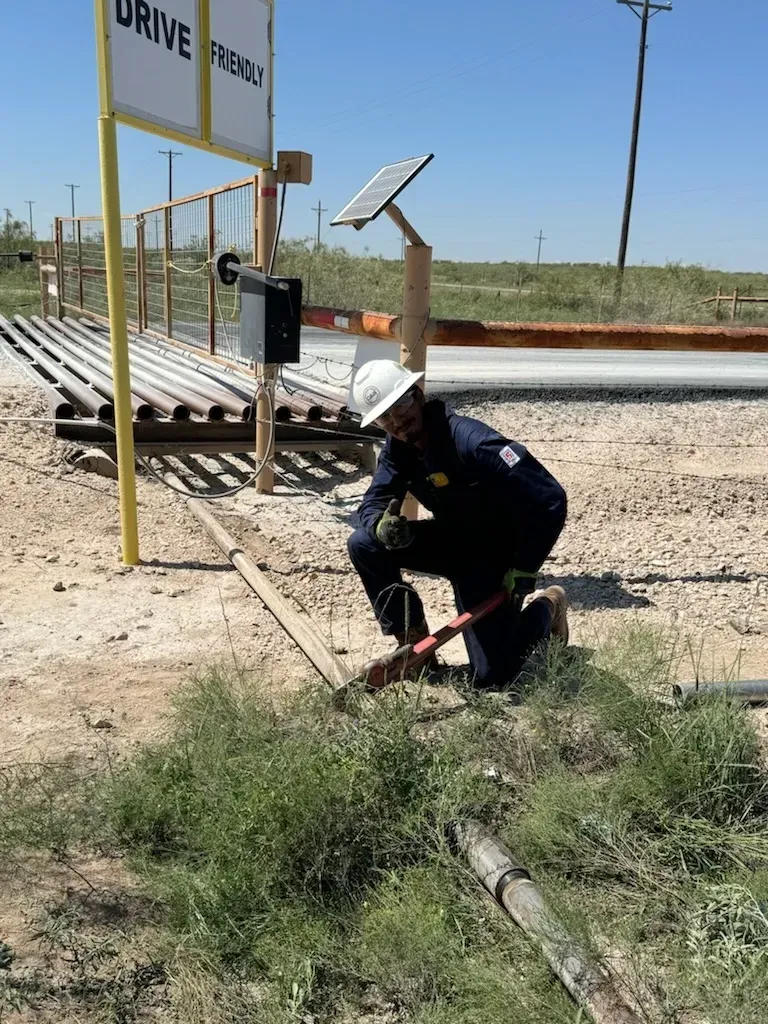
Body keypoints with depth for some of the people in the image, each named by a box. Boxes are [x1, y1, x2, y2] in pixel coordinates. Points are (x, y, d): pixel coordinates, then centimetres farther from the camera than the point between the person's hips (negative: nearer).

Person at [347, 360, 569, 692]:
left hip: (495, 556, -6)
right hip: (453, 541, 7)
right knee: (363, 544, -13)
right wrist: (381, 526, -30)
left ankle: (543, 610, 20)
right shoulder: (397, 448, -6)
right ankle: (414, 642, 3)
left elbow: (549, 499, -30)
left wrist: (523, 572, -25)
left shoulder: (471, 442, -31)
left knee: (491, 679, -10)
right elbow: (372, 504, -3)